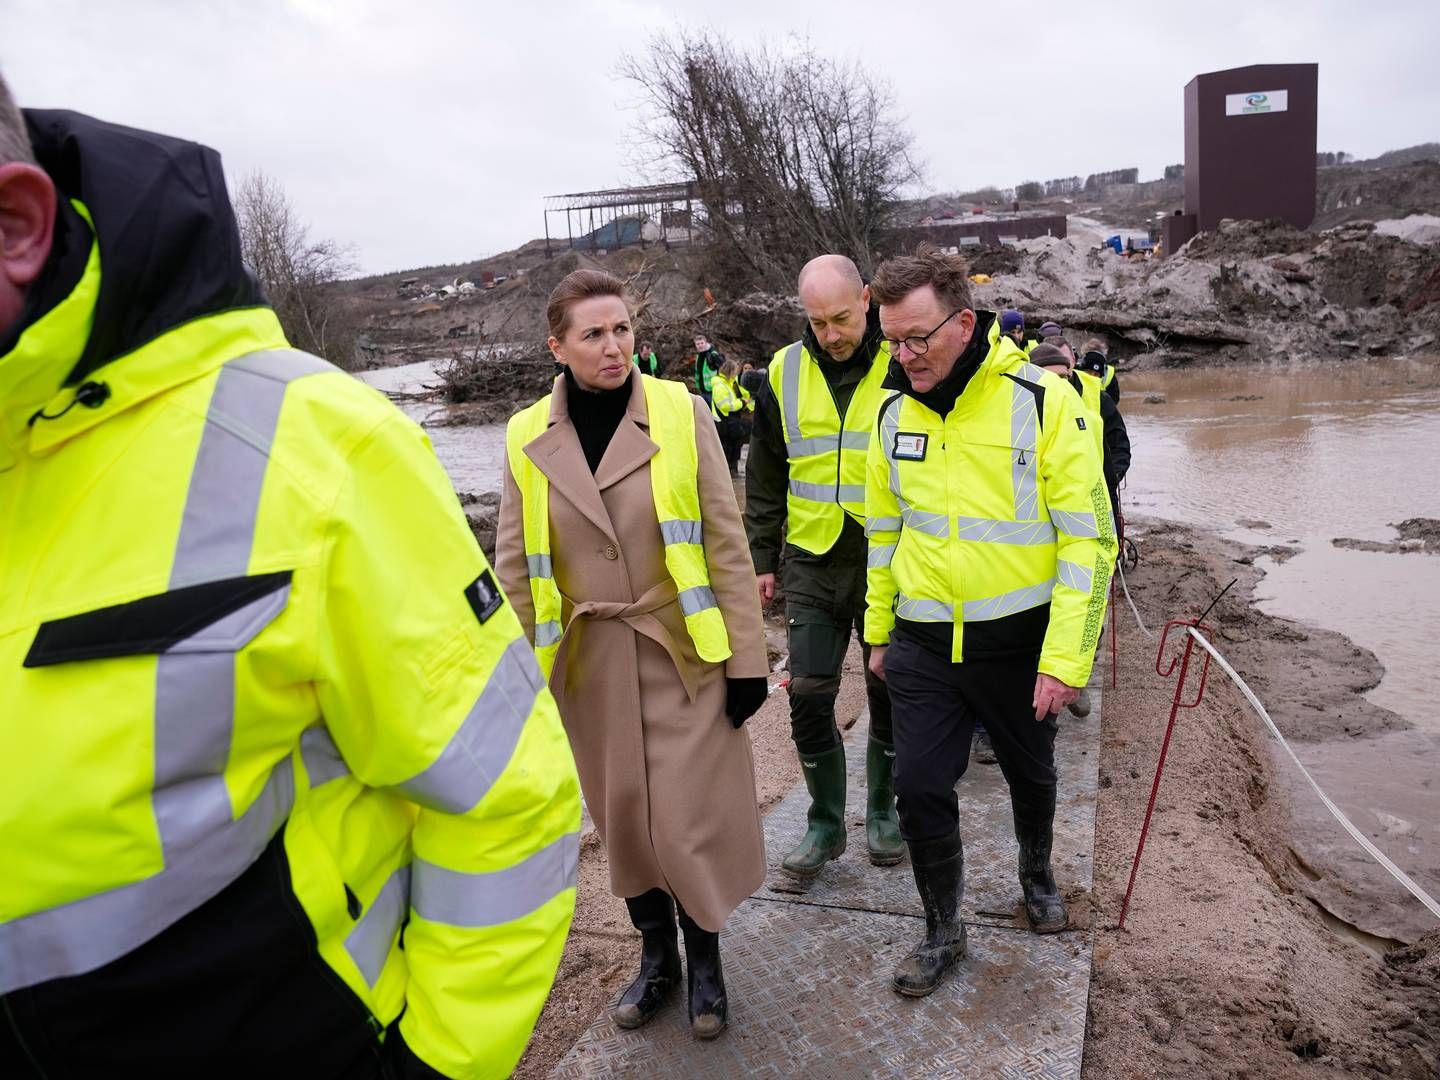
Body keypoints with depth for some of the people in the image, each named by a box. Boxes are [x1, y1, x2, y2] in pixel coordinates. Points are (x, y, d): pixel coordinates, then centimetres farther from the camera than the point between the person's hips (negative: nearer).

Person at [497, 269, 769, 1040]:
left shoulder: (682, 413, -8)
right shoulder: (527, 437, -2)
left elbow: (726, 543, -6)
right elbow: (514, 567, 3)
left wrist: (746, 656, -6)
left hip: (683, 651, -2)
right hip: (588, 660, 2)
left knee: (688, 815, 2)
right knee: (621, 816, 14)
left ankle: (704, 957, 29)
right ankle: (656, 952, 37)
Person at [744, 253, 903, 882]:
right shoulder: (784, 373, 2)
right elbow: (764, 478, 9)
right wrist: (761, 558, 7)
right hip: (813, 562, 2)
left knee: (889, 694, 10)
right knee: (808, 695, 3)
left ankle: (882, 812, 31)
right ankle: (825, 823, 21)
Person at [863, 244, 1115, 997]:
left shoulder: (1042, 401, -15)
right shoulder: (894, 410, -1)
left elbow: (1089, 537, -14)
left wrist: (1066, 658, -17)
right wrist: (879, 632, 13)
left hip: (1018, 643, -2)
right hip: (923, 645, 3)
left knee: (1030, 776, 19)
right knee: (919, 789, 1)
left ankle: (1036, 876, 49)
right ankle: (943, 930, 25)